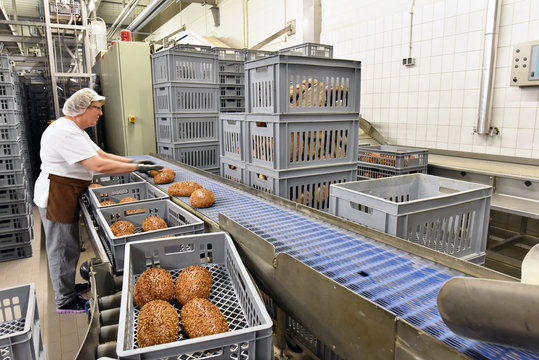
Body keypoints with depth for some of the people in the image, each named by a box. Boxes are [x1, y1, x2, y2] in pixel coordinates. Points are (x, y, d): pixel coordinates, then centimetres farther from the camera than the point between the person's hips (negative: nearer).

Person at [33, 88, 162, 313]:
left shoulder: (74, 130, 13)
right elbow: (99, 165, -31)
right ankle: (65, 301, 18)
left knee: (67, 246, 21)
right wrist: (138, 167, -28)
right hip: (57, 196, -11)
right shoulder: (64, 132, -23)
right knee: (62, 248, 2)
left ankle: (67, 287, 38)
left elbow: (102, 154, 12)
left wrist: (134, 161, 2)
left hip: (67, 196, 11)